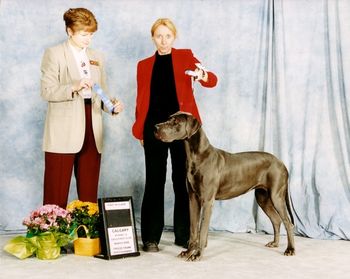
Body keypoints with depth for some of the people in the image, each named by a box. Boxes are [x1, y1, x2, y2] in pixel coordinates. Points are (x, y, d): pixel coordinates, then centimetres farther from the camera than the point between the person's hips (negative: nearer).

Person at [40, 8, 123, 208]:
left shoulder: (97, 57, 16)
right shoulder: (54, 54, 1)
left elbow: (101, 94, 16)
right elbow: (47, 91, -7)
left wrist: (112, 106, -5)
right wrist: (74, 87, -22)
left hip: (92, 131, 5)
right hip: (64, 133, -5)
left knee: (89, 192, 8)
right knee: (57, 193, -3)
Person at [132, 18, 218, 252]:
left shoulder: (185, 56, 8)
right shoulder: (144, 65, 13)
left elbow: (212, 81, -5)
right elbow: (141, 100, 13)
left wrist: (202, 75, -28)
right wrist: (140, 131, 6)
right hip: (154, 127, 1)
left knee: (183, 180, 3)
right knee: (155, 182, 1)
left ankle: (184, 235, 13)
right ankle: (151, 237, 7)